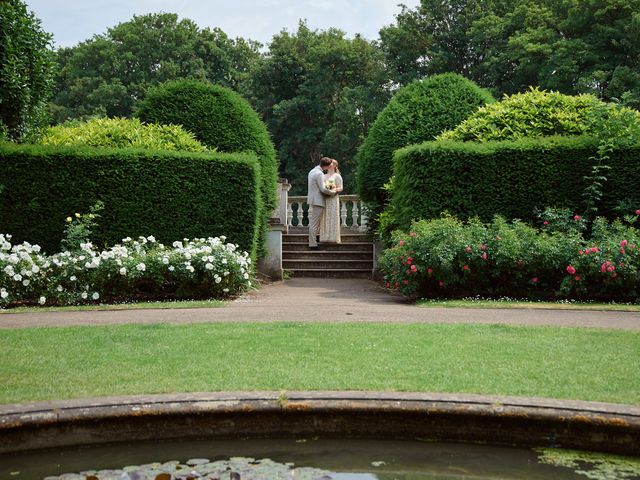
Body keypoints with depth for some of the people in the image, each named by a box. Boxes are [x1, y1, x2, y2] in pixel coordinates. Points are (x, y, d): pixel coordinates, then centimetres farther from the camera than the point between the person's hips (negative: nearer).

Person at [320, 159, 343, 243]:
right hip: (324, 199, 5)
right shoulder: (324, 176, 20)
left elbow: (340, 188, -2)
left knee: (333, 217, -7)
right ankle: (325, 237, 3)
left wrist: (334, 190, -20)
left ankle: (334, 237, -6)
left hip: (333, 199, -5)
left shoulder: (337, 176, 4)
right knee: (325, 218, 1)